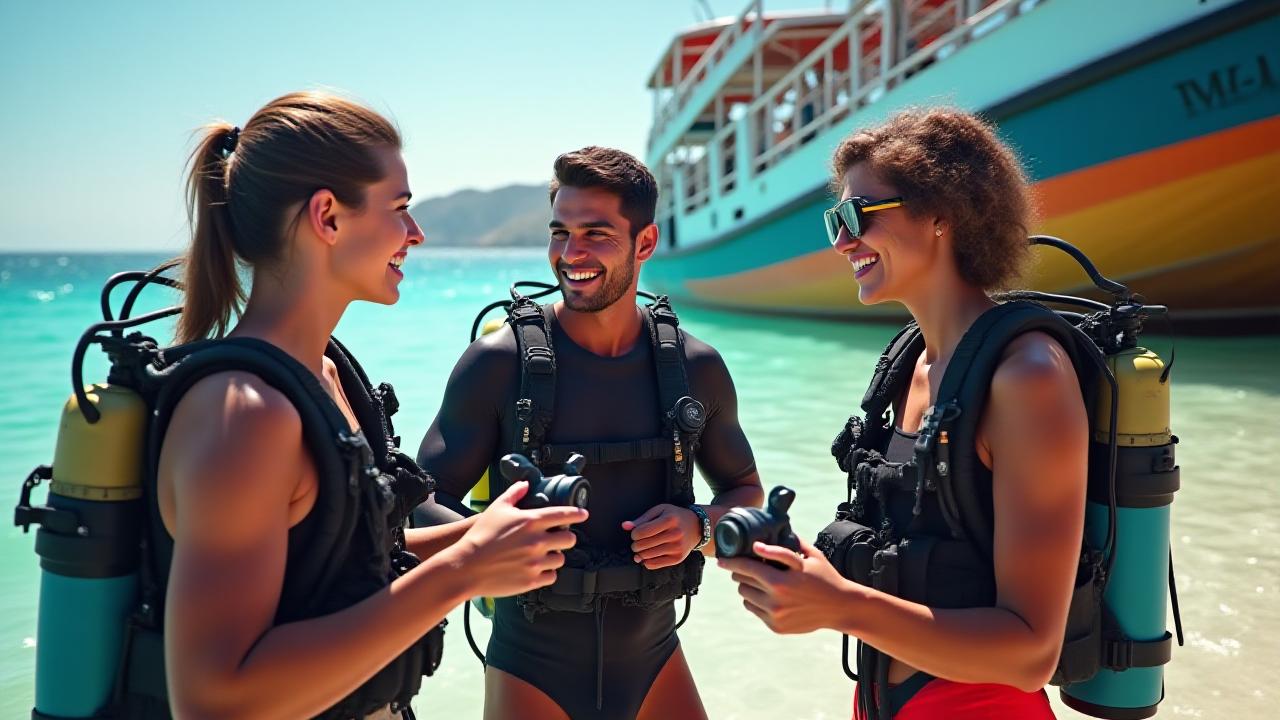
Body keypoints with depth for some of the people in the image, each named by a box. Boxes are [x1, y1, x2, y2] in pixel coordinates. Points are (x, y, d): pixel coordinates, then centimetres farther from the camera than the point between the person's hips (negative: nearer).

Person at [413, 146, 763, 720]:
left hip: (652, 661, 3)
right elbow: (423, 503, -8)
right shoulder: (498, 362, -13)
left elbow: (746, 493, 9)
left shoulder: (696, 367, -4)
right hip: (531, 669, -2)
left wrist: (699, 527, -13)